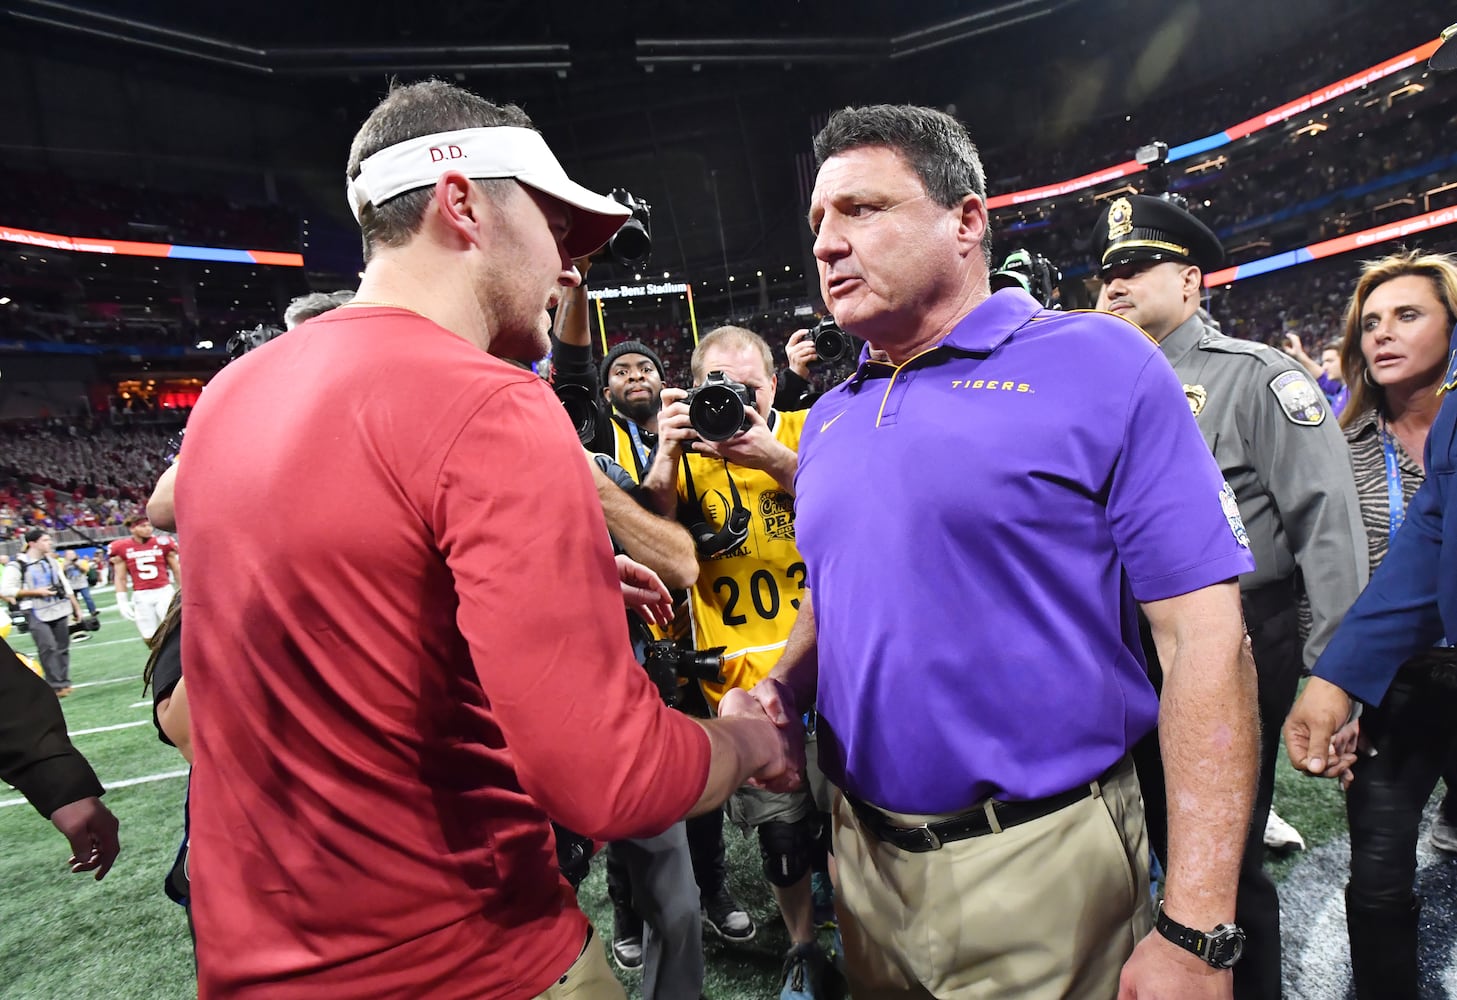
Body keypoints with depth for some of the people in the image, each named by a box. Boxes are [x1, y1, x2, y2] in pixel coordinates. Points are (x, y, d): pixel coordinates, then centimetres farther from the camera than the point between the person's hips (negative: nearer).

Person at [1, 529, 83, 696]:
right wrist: (36, 592, -15)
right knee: (48, 648, -13)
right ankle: (57, 685, -8)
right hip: (36, 613, -6)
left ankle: (64, 683, 13)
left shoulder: (52, 561, 11)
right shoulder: (17, 565, -8)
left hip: (59, 610, 6)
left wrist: (76, 607, 16)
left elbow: (65, 586, 17)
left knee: (62, 647, 6)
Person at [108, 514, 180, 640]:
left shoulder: (162, 543, 0)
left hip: (164, 592, -1)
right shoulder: (122, 548, 0)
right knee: (150, 638, 4)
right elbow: (120, 578, 5)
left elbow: (177, 571, 7)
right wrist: (122, 602, 0)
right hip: (141, 596, 1)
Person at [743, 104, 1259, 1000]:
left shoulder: (1099, 365, -10)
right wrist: (784, 686, -4)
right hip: (866, 853, 6)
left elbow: (1205, 639, -14)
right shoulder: (829, 419, 7)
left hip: (1043, 863, -5)